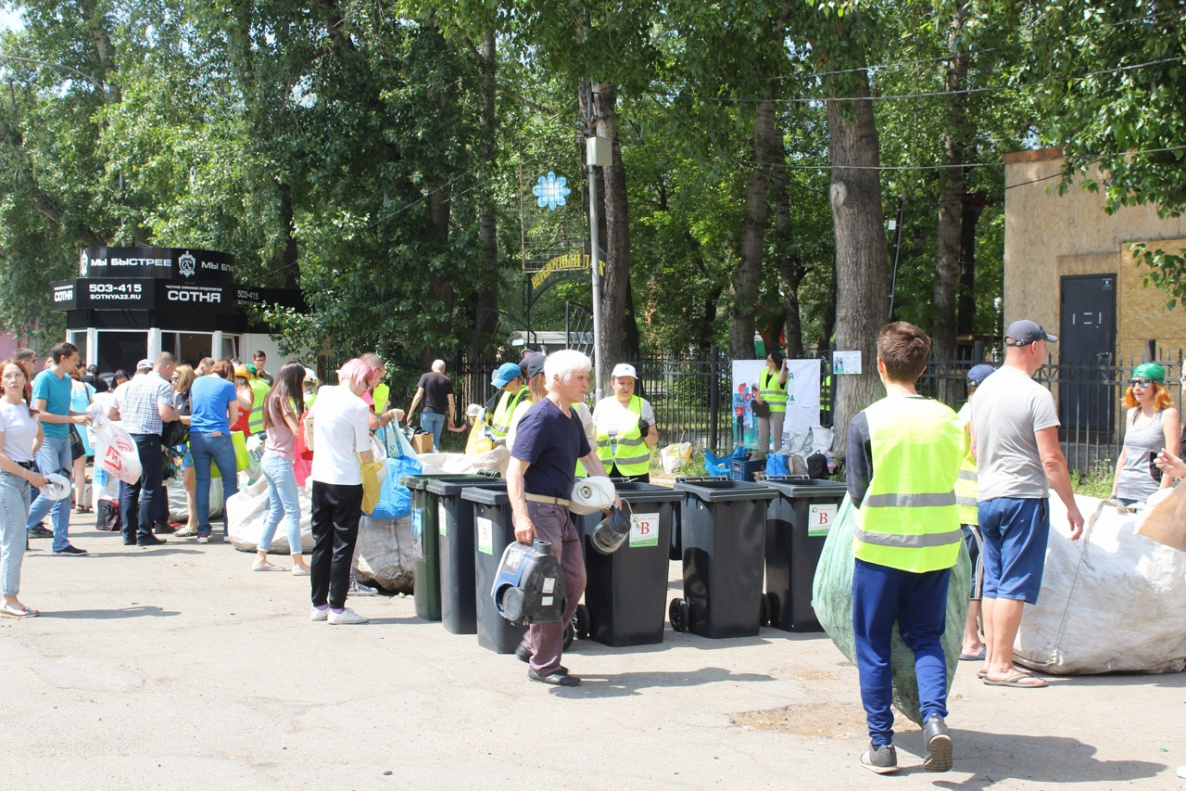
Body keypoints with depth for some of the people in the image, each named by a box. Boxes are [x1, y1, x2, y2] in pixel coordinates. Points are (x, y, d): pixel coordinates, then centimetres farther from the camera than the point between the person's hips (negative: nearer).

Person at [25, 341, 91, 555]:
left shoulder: (67, 380, 12)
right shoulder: (44, 379, -10)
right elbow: (39, 413, -16)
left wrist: (83, 415, 4)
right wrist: (72, 419, -17)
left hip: (64, 439, 8)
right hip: (46, 439, -8)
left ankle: (61, 542, 9)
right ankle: (23, 525, 8)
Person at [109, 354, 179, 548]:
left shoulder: (127, 386, 15)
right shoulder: (163, 386, -4)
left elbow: (110, 413, 14)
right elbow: (165, 415, -17)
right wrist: (176, 415, 3)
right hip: (149, 440, -6)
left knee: (129, 488, 12)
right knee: (151, 489, 1)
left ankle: (128, 533, 13)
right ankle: (144, 534, 0)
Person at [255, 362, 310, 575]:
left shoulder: (273, 397, 13)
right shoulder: (282, 400, -13)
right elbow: (297, 429, -17)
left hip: (269, 459, 9)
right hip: (280, 461, -9)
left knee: (275, 511, 13)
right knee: (292, 511, -7)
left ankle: (260, 558, 15)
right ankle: (298, 563, -8)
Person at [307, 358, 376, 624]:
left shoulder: (323, 393, 5)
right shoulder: (358, 406, -14)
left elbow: (310, 420, 27)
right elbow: (364, 454, -11)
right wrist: (370, 459, 8)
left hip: (319, 479, 6)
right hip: (346, 482, -6)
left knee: (321, 543, 13)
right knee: (343, 546, 1)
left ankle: (319, 604, 19)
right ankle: (337, 608, 2)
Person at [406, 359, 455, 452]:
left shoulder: (426, 377, 2)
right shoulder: (447, 381, 7)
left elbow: (418, 396, -5)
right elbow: (451, 403, 3)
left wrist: (410, 413, -3)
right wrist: (451, 419, 11)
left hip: (427, 412, -2)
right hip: (441, 414, 2)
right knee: (436, 441, 9)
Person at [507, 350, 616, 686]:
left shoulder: (570, 417, 13)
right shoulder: (540, 417, -16)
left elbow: (588, 456, 30)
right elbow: (515, 470, -22)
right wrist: (522, 518, -32)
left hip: (560, 510, 10)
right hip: (538, 509, -10)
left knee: (574, 582, 11)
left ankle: (532, 646, 22)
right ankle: (543, 665, 6)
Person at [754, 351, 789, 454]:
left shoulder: (782, 372, 0)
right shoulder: (763, 372, 16)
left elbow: (780, 380, -23)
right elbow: (759, 388, 16)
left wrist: (783, 365, -16)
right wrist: (758, 396, -5)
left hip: (777, 409, -6)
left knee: (776, 436, -6)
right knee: (762, 435, 8)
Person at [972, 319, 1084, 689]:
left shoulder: (983, 390, 12)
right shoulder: (1035, 395, -13)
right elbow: (1051, 459, -15)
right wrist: (1071, 506, -9)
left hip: (986, 497, 8)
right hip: (1024, 497, -8)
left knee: (994, 583, 11)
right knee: (1015, 585, -5)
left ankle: (992, 659, 14)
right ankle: (1001, 665, -4)